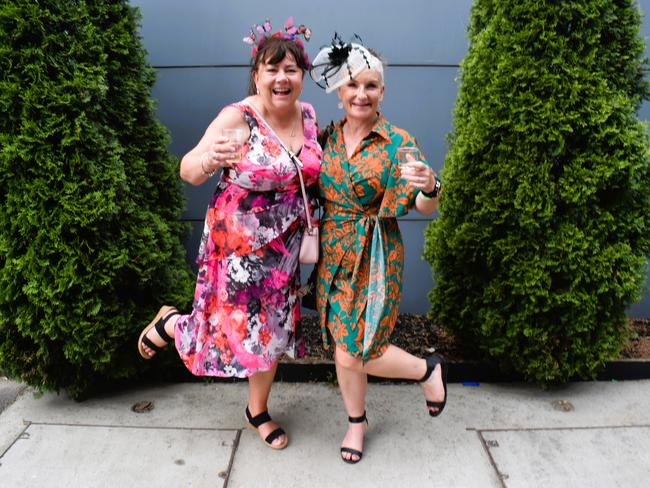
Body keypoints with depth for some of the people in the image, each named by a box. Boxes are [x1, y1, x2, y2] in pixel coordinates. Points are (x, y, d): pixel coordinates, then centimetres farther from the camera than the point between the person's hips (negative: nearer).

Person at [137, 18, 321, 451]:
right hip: (238, 244, -5)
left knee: (272, 330, 15)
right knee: (233, 332, 2)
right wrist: (209, 159, -43)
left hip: (283, 248, 6)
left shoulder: (307, 114, 1)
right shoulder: (237, 118, -17)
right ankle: (170, 322, 35)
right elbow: (188, 171, -22)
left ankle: (258, 412, 39)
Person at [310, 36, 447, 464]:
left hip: (374, 258, -4)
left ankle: (429, 370, 24)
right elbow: (314, 191, 15)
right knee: (343, 348, 12)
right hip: (333, 255, 5)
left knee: (355, 353, -4)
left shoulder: (398, 143, -10)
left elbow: (424, 208, -16)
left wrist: (430, 188, -37)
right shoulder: (327, 137, 3)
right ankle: (357, 421, 37)